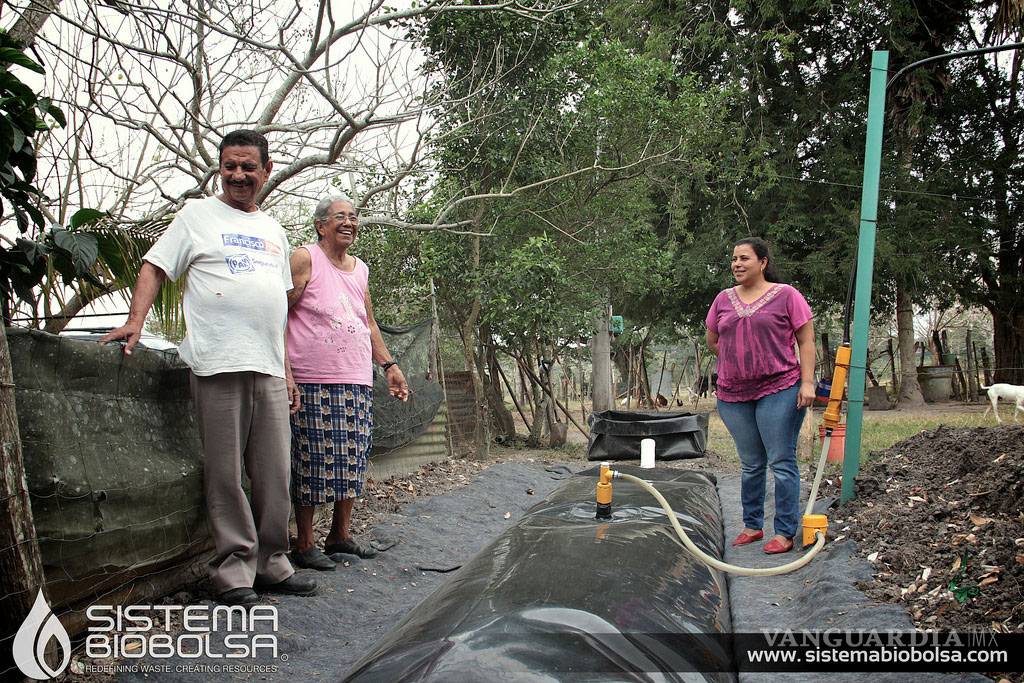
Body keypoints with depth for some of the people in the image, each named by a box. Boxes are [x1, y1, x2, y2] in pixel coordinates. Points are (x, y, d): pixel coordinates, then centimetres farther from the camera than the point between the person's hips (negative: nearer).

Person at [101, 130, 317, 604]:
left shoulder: (273, 230, 22)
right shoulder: (197, 214, 8)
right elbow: (154, 267, 1)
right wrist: (135, 320, -17)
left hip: (269, 369, 5)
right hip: (219, 366, -5)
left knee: (274, 474, 7)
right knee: (226, 475, -2)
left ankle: (271, 564, 18)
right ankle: (234, 570, 7)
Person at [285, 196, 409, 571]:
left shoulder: (361, 269, 18)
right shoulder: (305, 259, -3)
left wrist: (389, 365, 18)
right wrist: (286, 371, -15)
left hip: (357, 384, 7)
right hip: (314, 384, -7)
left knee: (353, 462, 9)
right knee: (313, 462, -3)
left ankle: (340, 534, 23)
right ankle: (304, 544, 9)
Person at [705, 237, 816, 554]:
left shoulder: (786, 295, -2)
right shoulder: (724, 299, 10)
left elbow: (806, 341, -3)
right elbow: (713, 341, 20)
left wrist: (807, 382, -11)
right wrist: (738, 362, 11)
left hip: (779, 390, -4)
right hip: (733, 395, 5)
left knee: (782, 463, -2)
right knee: (750, 465, 15)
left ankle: (785, 532, 7)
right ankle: (752, 526, 27)